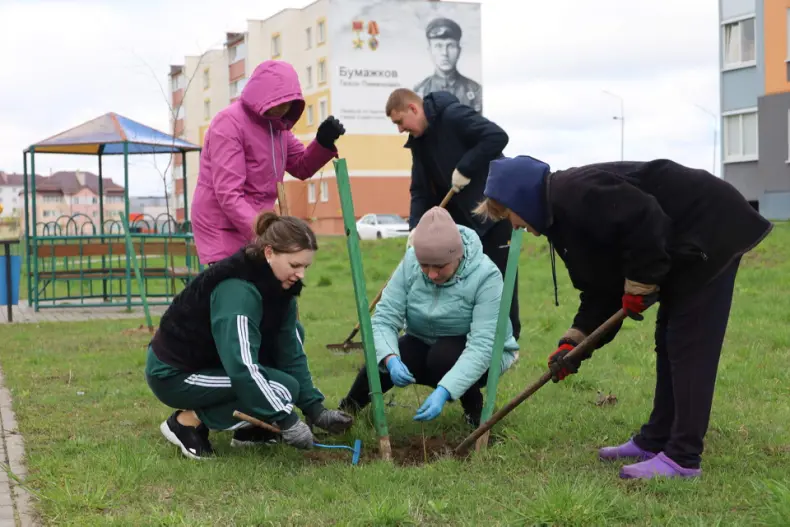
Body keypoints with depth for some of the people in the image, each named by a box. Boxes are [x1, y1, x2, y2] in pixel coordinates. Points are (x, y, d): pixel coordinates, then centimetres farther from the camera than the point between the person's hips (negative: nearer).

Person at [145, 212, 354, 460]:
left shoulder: (276, 286, -3)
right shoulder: (237, 290, -30)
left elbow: (290, 352, -1)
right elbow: (242, 368, -36)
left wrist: (314, 408, -8)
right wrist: (287, 420, -33)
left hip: (210, 362, 9)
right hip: (173, 374, -9)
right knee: (282, 388, -19)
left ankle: (250, 428, 6)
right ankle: (187, 421, -8)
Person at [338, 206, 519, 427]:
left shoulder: (486, 275, -30)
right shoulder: (410, 263, -19)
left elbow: (481, 346, -36)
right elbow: (384, 319, -22)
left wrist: (443, 391, -48)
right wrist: (391, 359, -43)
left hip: (472, 355, -3)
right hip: (424, 346, 3)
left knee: (444, 356, -34)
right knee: (381, 363, -23)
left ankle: (474, 408, -5)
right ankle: (349, 408, 8)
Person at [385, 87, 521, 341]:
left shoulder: (453, 115, -17)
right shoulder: (419, 141, 8)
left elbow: (497, 136, -28)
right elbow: (420, 191, 7)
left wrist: (464, 169, -25)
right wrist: (415, 228, -7)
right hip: (461, 216, 8)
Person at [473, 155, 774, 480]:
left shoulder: (575, 193, -20)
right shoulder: (561, 212, 11)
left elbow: (645, 220, -29)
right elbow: (600, 287, 10)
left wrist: (639, 284, -19)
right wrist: (574, 341, 1)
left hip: (710, 231, -11)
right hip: (687, 246, 11)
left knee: (690, 345, -10)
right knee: (669, 343, 14)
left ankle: (682, 458, -7)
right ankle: (656, 440, 22)